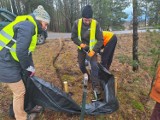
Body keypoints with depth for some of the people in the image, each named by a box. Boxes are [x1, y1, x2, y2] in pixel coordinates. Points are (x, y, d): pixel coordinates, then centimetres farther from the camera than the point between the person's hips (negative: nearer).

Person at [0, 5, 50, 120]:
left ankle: (18, 111, 42)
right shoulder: (28, 25, -20)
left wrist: (31, 67, 18)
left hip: (11, 62, 10)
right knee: (19, 91, 4)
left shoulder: (30, 26, 13)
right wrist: (29, 67, -10)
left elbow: (27, 50, 17)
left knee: (19, 90, 21)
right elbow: (21, 51, -27)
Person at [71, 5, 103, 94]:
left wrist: (94, 50, -24)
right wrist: (80, 44, -22)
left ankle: (96, 86, -2)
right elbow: (73, 37, -6)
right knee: (81, 65, 11)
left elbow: (100, 39, -16)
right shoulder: (77, 23, -17)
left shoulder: (96, 24, -22)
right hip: (81, 48, 3)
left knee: (94, 66, -14)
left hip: (92, 49, -2)